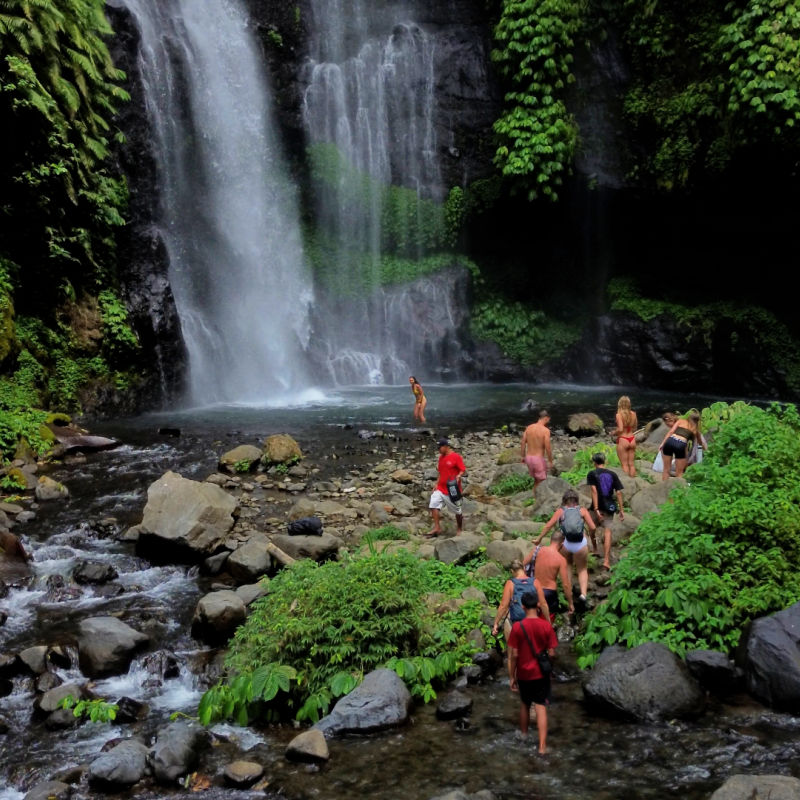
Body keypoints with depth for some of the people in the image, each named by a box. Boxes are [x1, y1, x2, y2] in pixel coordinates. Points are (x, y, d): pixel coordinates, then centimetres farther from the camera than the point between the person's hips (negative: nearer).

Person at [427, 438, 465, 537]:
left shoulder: (456, 457, -11)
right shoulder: (441, 457, 11)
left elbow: (463, 470, -12)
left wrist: (458, 476, -31)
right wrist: (437, 484, 13)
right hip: (440, 489, 6)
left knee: (457, 511, 6)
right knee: (433, 505, -10)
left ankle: (459, 529, 26)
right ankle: (437, 528, -7)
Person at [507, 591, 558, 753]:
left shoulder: (517, 627, -14)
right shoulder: (546, 625, -11)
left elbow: (513, 655, -11)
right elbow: (551, 653, -7)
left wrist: (512, 676, -1)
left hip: (524, 674, 0)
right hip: (541, 673, 0)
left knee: (524, 704, 21)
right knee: (541, 708, 2)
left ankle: (524, 735, 39)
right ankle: (542, 746, -4)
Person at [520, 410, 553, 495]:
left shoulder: (529, 428, 2)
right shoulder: (546, 430, -15)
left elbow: (522, 443, 5)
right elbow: (548, 448, -16)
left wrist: (523, 457, 15)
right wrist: (550, 461, -5)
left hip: (528, 457, 6)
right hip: (539, 459, -6)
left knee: (536, 479, 23)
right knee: (541, 482, 8)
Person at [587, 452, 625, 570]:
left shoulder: (592, 474, -5)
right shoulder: (613, 474, 5)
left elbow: (594, 491, -15)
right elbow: (619, 492, 1)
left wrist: (596, 509, -19)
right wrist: (621, 510, 3)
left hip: (597, 507, -2)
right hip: (609, 507, 2)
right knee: (607, 531, -1)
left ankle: (595, 550, 38)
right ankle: (606, 560, -11)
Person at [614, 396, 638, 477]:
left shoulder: (619, 415, -15)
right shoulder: (633, 414, 0)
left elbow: (620, 429, -22)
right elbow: (635, 428, 9)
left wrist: (614, 433, -4)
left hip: (622, 440, -5)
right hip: (632, 439, 5)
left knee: (625, 465, 3)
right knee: (631, 464, 13)